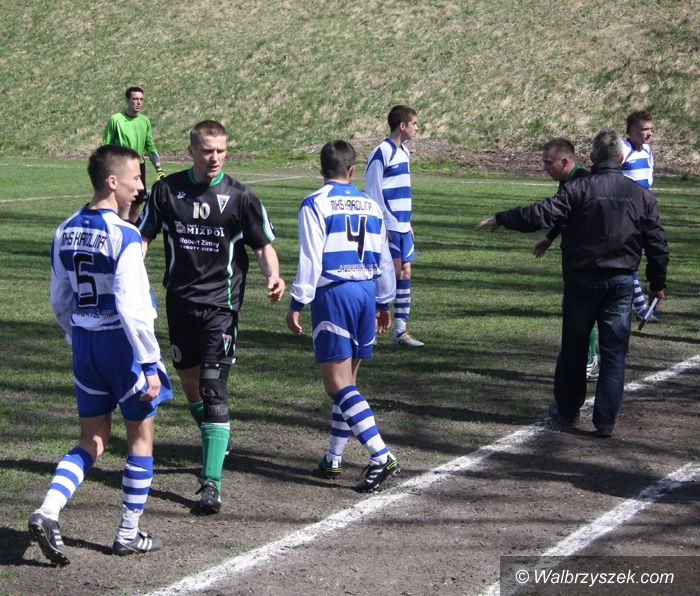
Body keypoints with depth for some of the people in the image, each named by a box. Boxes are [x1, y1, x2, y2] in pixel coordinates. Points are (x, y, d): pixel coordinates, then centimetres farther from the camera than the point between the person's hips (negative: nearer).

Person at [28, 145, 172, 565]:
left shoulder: (66, 232, 4)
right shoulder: (124, 236, -18)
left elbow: (60, 302, 10)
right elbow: (133, 308, -22)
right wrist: (150, 365, -17)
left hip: (85, 343, 6)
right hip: (122, 342, -6)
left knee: (92, 442, 14)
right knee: (141, 437, 11)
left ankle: (48, 512, -5)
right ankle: (129, 534, 18)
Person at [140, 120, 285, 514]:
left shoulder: (239, 197, -5)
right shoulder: (168, 189, 0)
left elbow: (264, 245, 1)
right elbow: (144, 237, 8)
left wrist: (274, 275, -19)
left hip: (221, 303, -4)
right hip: (180, 300, 4)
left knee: (213, 388, -13)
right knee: (189, 382, 14)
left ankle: (212, 484, -14)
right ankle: (216, 442, 43)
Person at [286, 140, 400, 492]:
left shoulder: (315, 204, -5)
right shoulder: (370, 205, 13)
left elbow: (310, 259, -11)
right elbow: (384, 259, 16)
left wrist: (297, 304, -6)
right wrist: (384, 303, 26)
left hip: (333, 293, -6)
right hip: (367, 292, 6)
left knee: (337, 383, -7)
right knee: (347, 381, 15)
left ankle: (381, 457, -18)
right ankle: (333, 460, 22)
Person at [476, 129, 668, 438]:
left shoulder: (578, 189, -9)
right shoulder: (641, 195, 2)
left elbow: (540, 215, -18)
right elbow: (657, 244, 5)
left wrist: (500, 219, -7)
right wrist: (658, 284, 15)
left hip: (581, 279, -1)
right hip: (621, 283, 2)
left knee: (573, 349, 13)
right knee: (614, 353, 6)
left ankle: (567, 410, 26)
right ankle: (605, 420, 4)